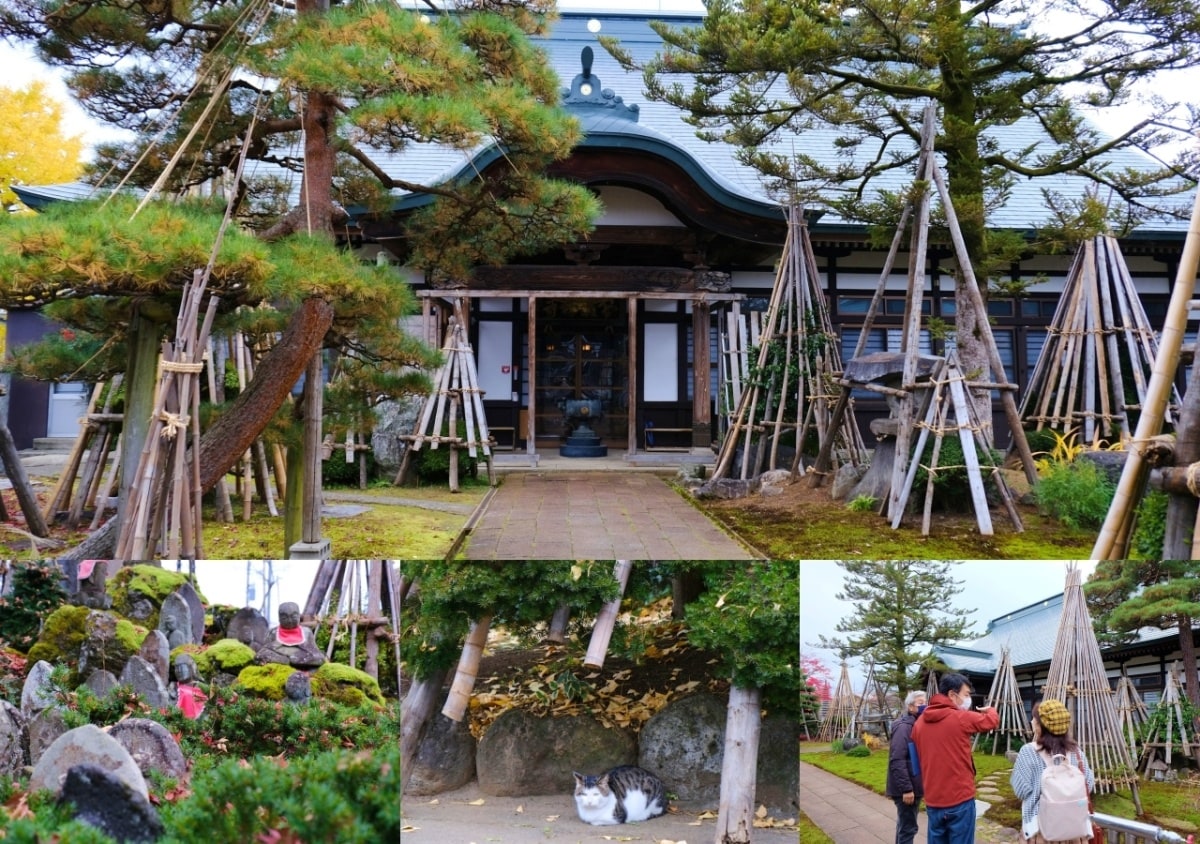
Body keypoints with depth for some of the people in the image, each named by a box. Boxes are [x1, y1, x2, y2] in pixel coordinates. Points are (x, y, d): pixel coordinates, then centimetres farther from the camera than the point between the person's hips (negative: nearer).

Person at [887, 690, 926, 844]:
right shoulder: (903, 727, -18)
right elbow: (897, 761, -25)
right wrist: (906, 788, -26)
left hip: (914, 786, 10)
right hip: (907, 789, -10)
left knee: (905, 825, 19)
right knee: (908, 827, -5)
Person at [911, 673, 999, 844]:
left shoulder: (920, 722, 6)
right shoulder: (961, 718, -9)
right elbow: (992, 721, 7)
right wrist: (990, 710, 28)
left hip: (933, 800, 5)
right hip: (960, 799, -5)